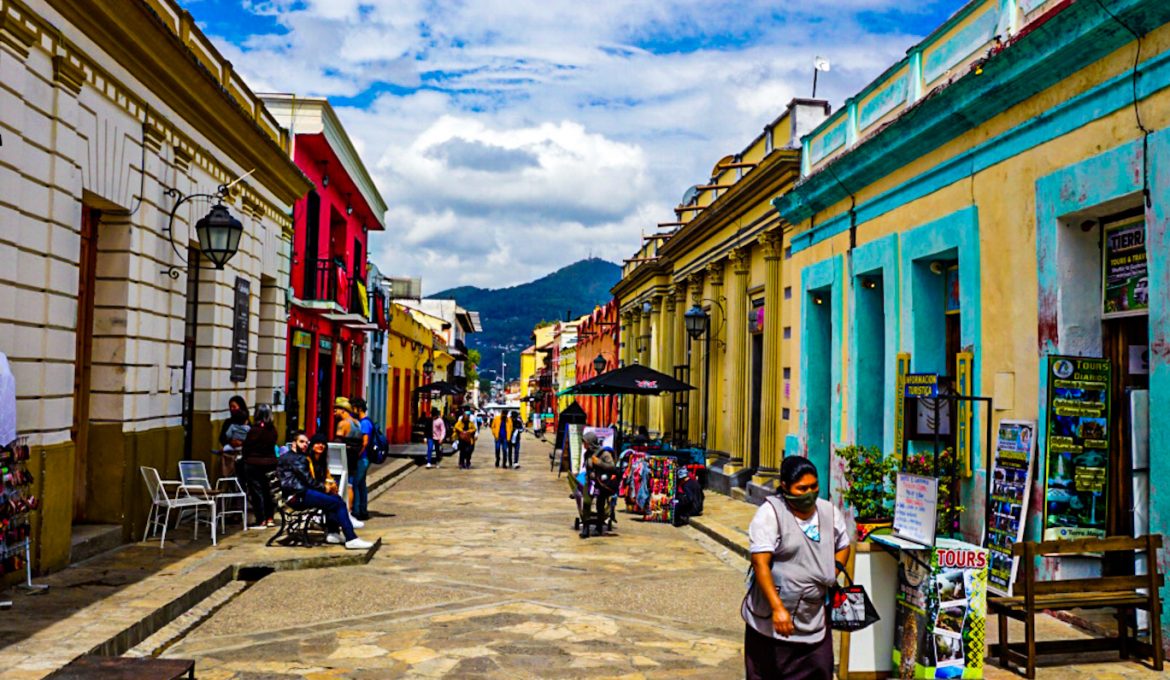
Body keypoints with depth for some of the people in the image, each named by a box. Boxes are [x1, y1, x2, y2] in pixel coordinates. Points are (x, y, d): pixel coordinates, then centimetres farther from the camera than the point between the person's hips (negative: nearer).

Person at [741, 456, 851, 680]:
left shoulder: (830, 512, 6)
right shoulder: (770, 513, -13)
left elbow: (843, 546, 21)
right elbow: (760, 563, -18)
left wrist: (833, 572, 0)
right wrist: (778, 608, -25)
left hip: (815, 619, 5)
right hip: (772, 620, -4)